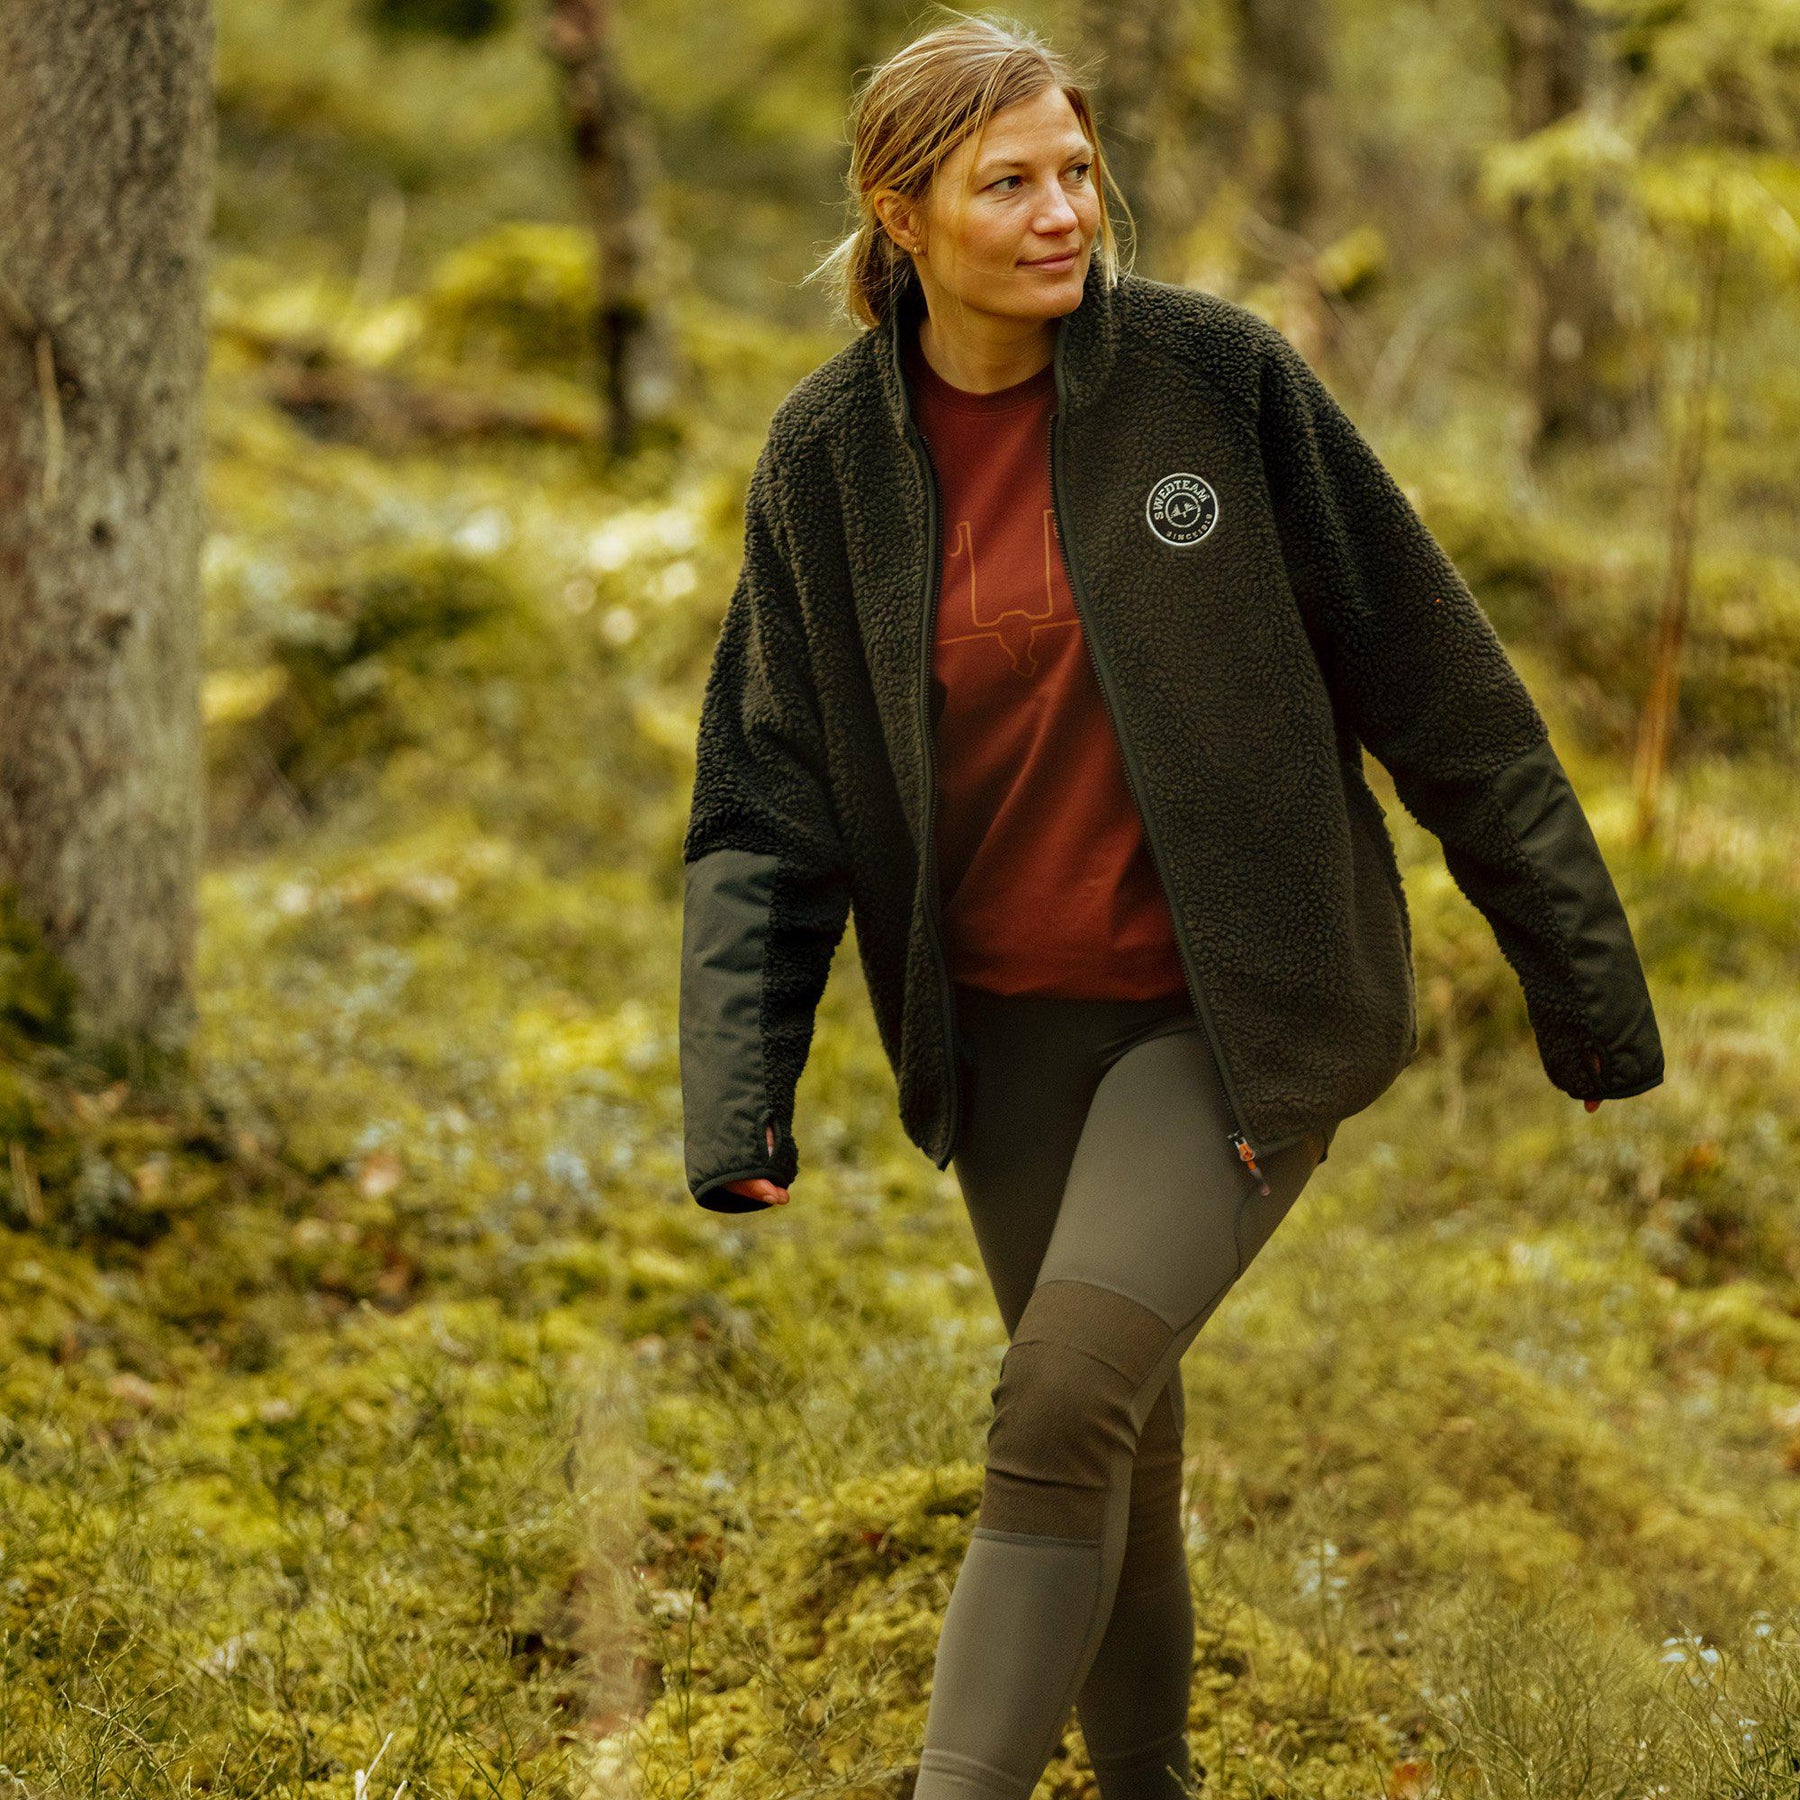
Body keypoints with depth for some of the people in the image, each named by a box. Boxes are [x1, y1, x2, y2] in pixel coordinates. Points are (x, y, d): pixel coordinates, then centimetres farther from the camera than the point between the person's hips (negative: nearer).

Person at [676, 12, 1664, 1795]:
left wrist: (1573, 960, 0)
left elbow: (1431, 677, -5)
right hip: (1006, 1027, 4)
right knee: (1113, 1442, 13)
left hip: (1235, 1012, -3)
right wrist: (735, 1093, -13)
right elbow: (768, 799, 0)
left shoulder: (1214, 373, -11)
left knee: (1066, 1393, -21)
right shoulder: (827, 458, -4)